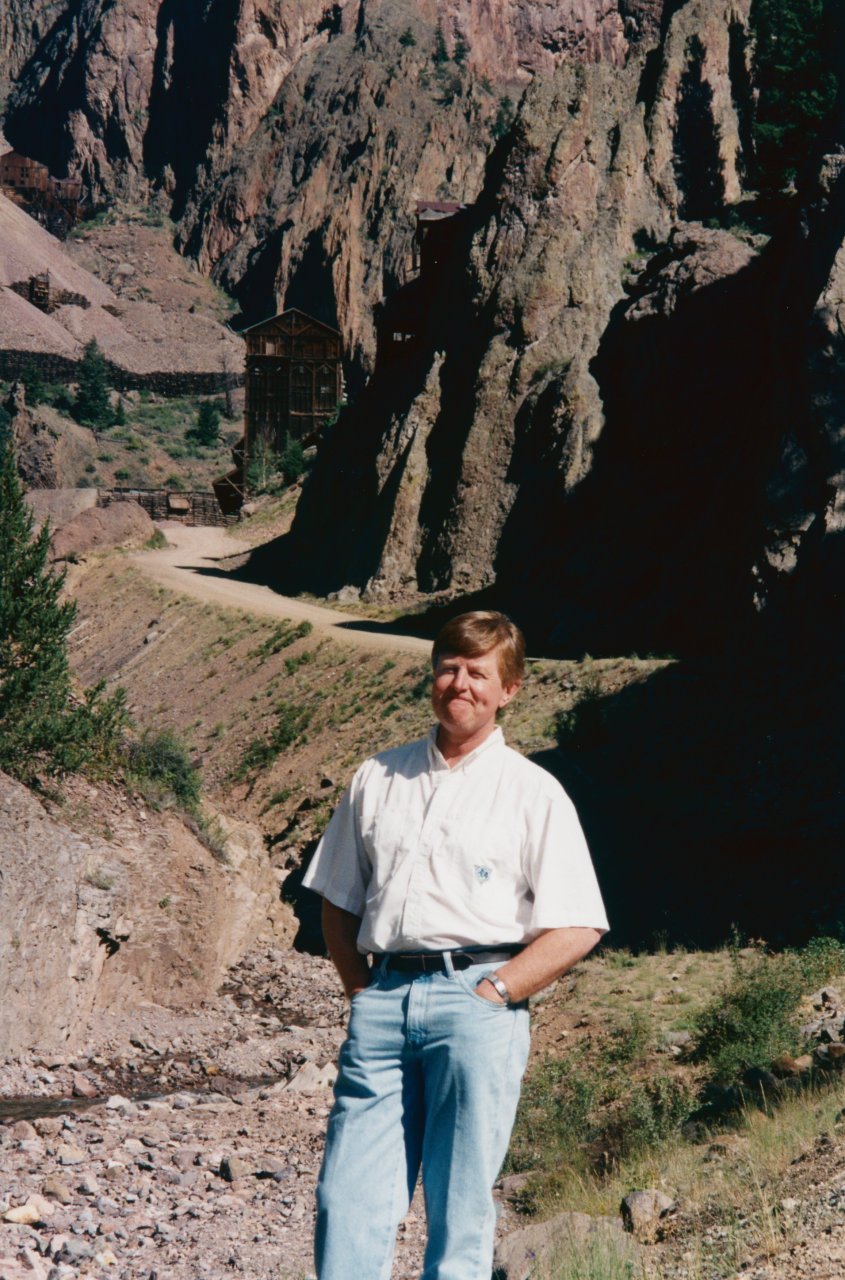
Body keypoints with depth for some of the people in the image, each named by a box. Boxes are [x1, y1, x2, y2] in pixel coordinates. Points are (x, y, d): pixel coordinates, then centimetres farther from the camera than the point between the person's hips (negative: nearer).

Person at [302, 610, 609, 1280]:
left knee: (461, 1210, -1)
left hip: (477, 1003, -3)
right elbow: (338, 900, 22)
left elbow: (577, 929, 2)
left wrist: (494, 992, -7)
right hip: (382, 1000, 3)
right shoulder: (378, 778, 17)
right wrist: (362, 991, 8)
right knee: (346, 1200, -4)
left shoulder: (534, 793, 7)